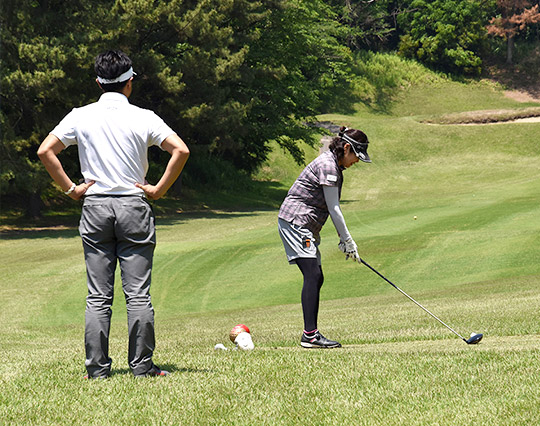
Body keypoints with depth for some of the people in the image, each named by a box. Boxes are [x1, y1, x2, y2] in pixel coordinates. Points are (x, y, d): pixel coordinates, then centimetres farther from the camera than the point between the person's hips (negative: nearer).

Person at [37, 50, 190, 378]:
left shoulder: (81, 117, 2)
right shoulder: (143, 118, -3)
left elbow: (45, 151, -2)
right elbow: (181, 150, -11)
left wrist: (70, 189, 3)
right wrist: (159, 189, -3)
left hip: (95, 207, 2)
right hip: (134, 206, -2)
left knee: (98, 296, 4)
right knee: (138, 293, 1)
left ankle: (97, 368, 3)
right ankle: (142, 366, 1)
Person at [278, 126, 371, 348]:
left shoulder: (334, 165, 16)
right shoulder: (327, 165, -16)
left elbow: (332, 207, 18)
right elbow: (333, 208, -16)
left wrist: (343, 239, 12)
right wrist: (348, 240, -11)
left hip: (307, 227, 10)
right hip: (295, 222, -10)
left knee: (316, 278, 8)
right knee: (313, 274, -17)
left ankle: (310, 334, 11)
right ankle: (310, 334, -22)